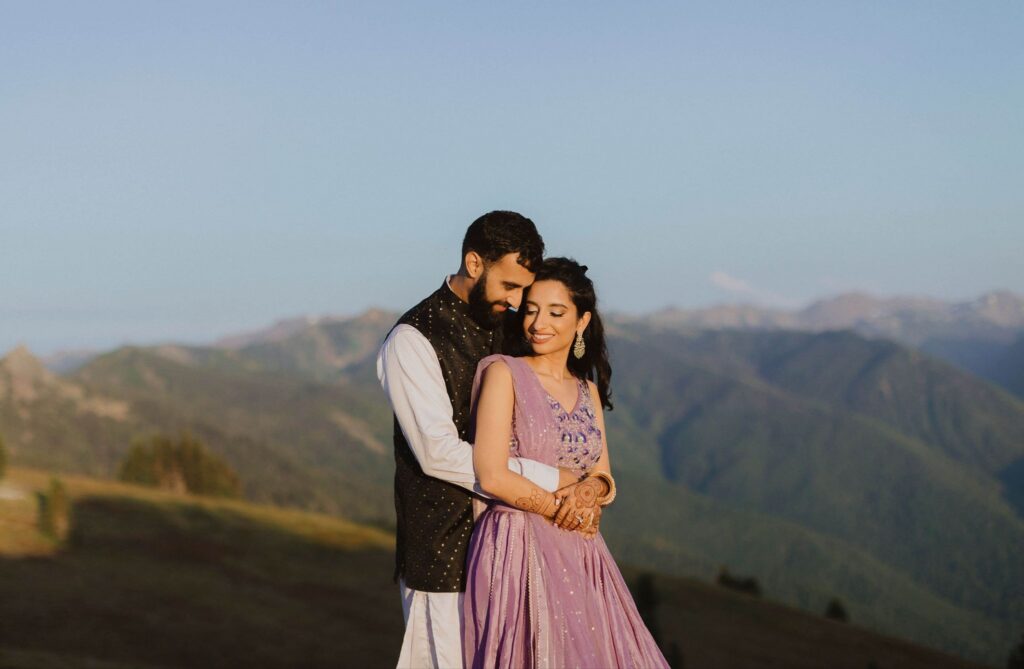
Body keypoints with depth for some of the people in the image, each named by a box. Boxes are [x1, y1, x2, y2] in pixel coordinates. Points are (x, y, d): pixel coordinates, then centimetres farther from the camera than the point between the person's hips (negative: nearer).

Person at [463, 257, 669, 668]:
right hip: (517, 552, -6)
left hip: (579, 556, 6)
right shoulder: (503, 373, -4)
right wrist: (563, 508, -7)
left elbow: (603, 477, 12)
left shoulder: (588, 390, 14)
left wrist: (593, 489, -11)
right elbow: (492, 476, -13)